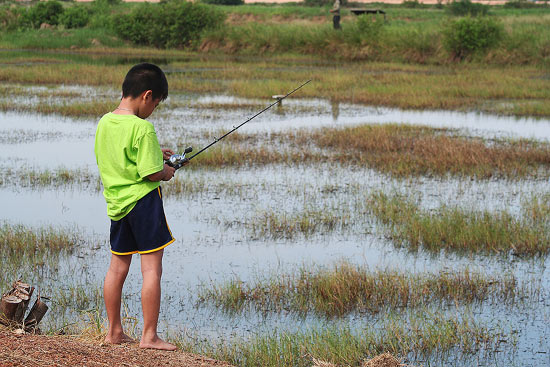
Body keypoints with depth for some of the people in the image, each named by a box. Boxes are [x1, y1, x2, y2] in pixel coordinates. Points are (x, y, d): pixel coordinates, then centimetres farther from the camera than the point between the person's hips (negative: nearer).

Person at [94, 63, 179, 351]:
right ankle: (149, 336, -1)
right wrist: (166, 172, 2)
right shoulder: (142, 128, -18)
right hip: (143, 200, -8)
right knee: (151, 269, -2)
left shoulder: (104, 123, 5)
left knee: (117, 267, 14)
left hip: (116, 202, 8)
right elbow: (151, 173, -20)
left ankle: (114, 331, 22)